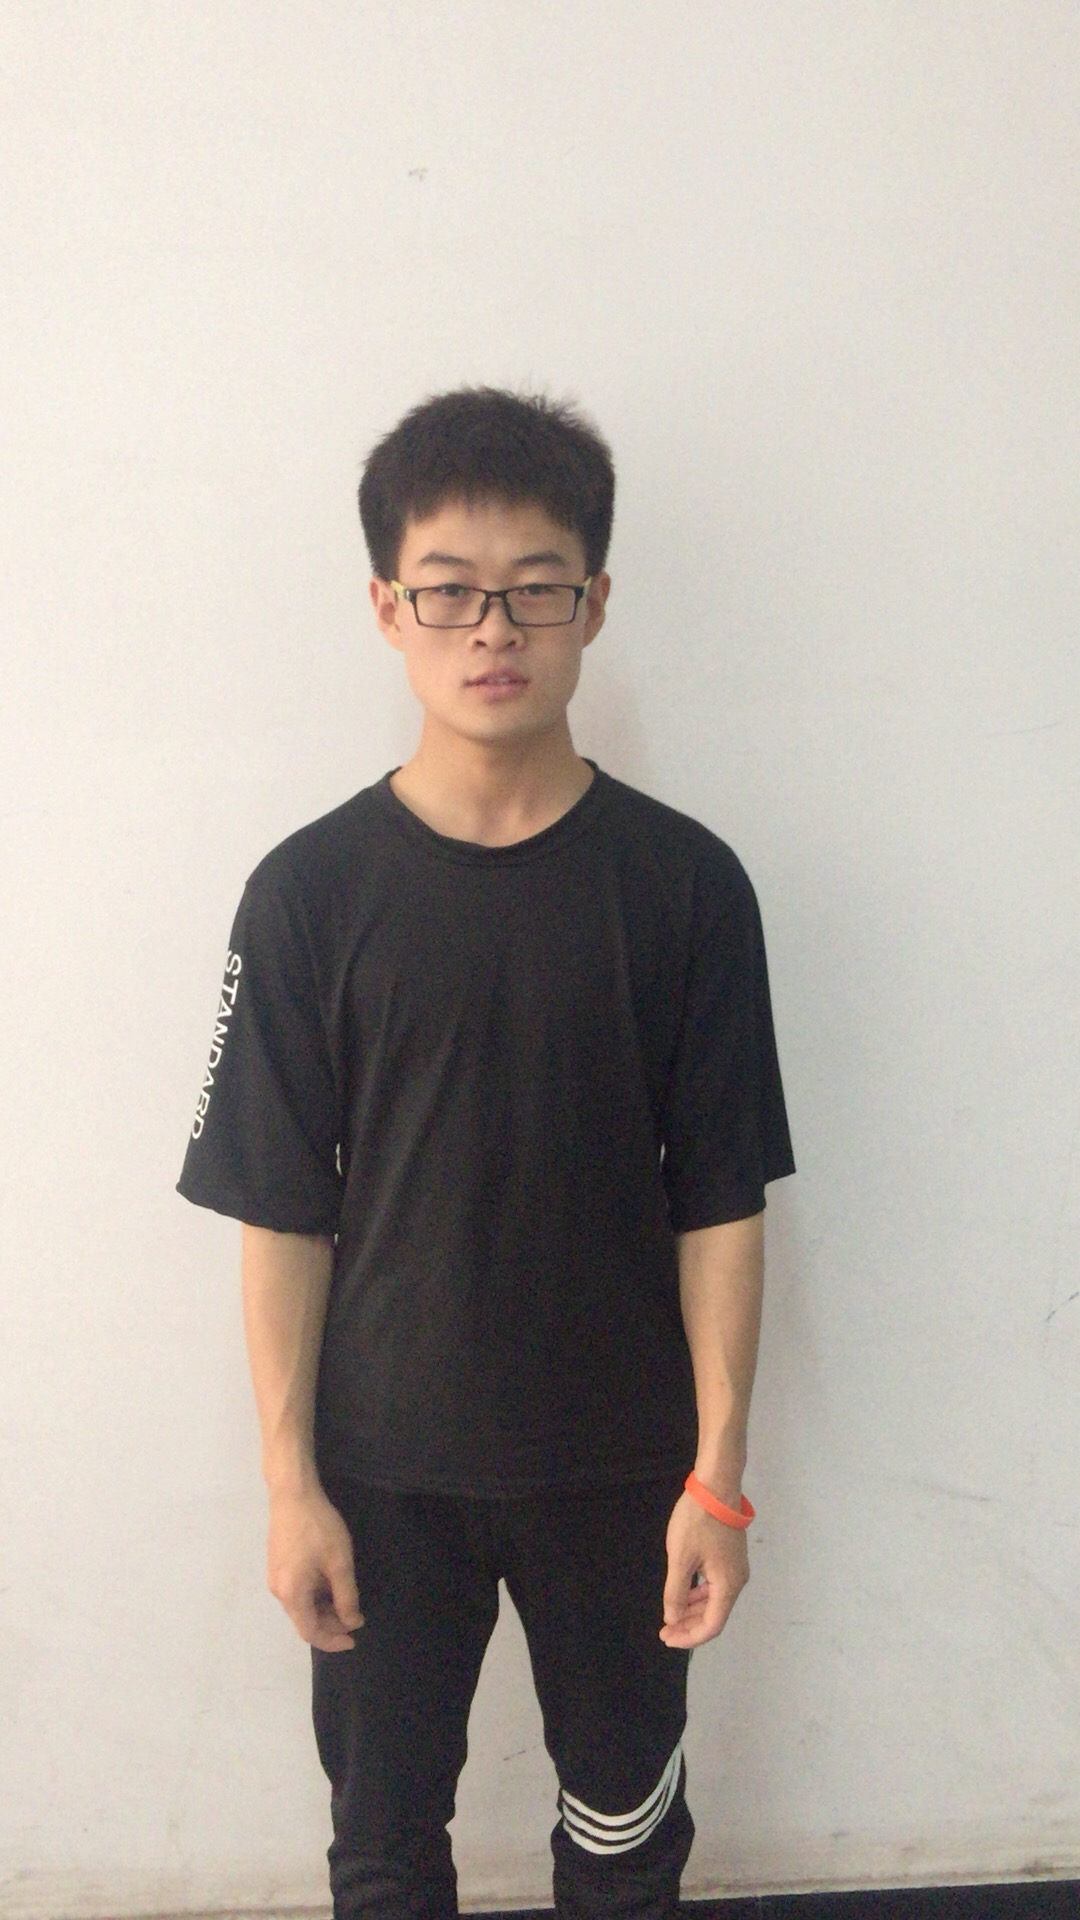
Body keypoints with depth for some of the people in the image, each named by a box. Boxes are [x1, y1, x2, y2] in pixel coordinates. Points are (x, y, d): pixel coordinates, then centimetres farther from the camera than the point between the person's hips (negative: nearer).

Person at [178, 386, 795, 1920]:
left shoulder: (684, 883, -9)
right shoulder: (311, 891, -9)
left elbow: (719, 1204, -6)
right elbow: (282, 1212, -6)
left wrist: (719, 1472, -7)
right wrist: (290, 1480, -6)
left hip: (620, 1458, 0)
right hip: (386, 1464, 0)